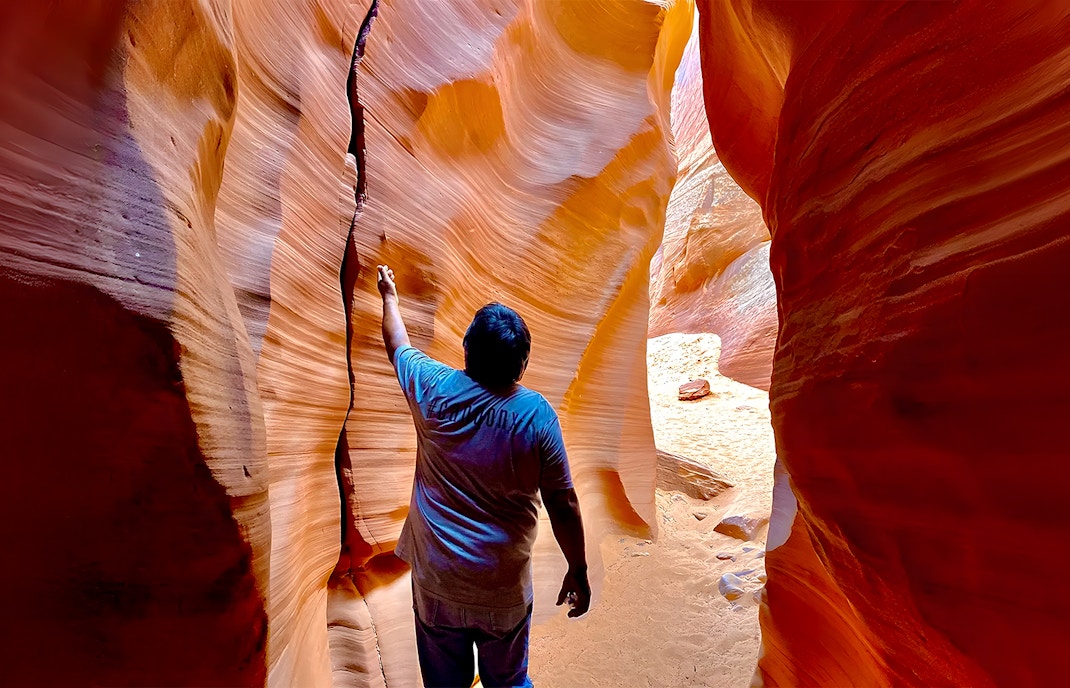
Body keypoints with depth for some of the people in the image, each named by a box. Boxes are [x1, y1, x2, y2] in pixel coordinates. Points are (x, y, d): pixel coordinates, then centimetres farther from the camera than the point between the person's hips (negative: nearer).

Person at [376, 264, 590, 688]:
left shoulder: (435, 390, -15)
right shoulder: (537, 415, -19)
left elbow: (398, 344, 6)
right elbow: (562, 505, -14)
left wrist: (389, 294, 24)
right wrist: (578, 571, 1)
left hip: (437, 577, 2)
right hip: (504, 586, -1)